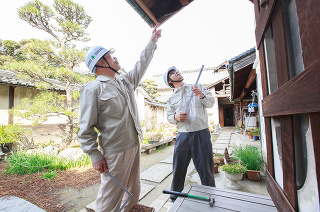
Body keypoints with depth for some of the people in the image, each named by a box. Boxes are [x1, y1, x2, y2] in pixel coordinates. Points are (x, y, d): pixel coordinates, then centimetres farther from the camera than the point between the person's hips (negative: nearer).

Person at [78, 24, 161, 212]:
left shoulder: (125, 81, 11)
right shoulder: (93, 89, -12)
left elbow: (141, 65, 21)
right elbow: (86, 128, -12)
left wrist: (153, 41, 24)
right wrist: (95, 157, -13)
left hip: (134, 146, 8)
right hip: (115, 153, -7)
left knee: (134, 193, 24)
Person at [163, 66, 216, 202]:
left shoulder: (197, 87, 11)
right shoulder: (171, 99, 13)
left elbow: (211, 103, 6)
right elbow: (169, 117, 13)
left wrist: (202, 96, -15)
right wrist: (175, 117, -10)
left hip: (202, 134, -1)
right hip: (182, 136, 1)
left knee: (205, 169, 8)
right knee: (178, 169, 10)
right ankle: (175, 198, 33)